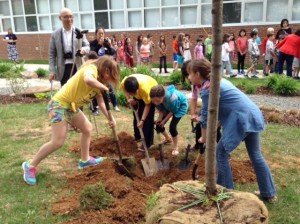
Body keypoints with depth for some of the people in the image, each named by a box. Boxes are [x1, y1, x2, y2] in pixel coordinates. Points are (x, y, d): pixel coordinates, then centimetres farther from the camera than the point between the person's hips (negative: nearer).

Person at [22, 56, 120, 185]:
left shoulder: (99, 80, 12)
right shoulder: (91, 68, -16)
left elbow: (101, 103, 14)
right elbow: (88, 80, -42)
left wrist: (110, 118, 5)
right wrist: (104, 88, -27)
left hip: (72, 106, 10)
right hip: (60, 104, -10)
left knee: (87, 128, 19)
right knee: (58, 142, -11)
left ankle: (85, 160, 33)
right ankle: (30, 165, 6)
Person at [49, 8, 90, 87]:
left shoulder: (79, 32, 5)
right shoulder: (55, 34, 4)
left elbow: (87, 46, 5)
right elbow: (52, 54, 5)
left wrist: (84, 49, -21)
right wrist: (52, 71, -2)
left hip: (78, 67, 0)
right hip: (64, 69, 0)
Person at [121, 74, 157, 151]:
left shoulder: (144, 88, -45)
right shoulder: (123, 83, -33)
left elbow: (148, 105, -30)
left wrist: (142, 120, -32)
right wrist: (129, 99, -21)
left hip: (151, 91, -5)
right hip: (139, 94, 5)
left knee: (148, 118, -10)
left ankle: (147, 142, 0)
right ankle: (137, 137, 30)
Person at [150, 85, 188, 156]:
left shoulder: (172, 98, -45)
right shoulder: (156, 98, -30)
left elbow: (173, 111, -25)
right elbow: (161, 110, -11)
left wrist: (164, 120, -18)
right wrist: (159, 118, -26)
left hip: (181, 106, -6)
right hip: (168, 106, 6)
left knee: (172, 127, -19)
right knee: (159, 125, 2)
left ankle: (175, 147, 4)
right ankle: (168, 139, 33)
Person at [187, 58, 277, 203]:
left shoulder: (206, 89, -11)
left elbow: (206, 116, -5)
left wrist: (204, 138, 8)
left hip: (240, 119, -9)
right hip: (253, 115, 9)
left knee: (221, 153, 6)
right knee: (256, 155, 18)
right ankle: (269, 194, 30)